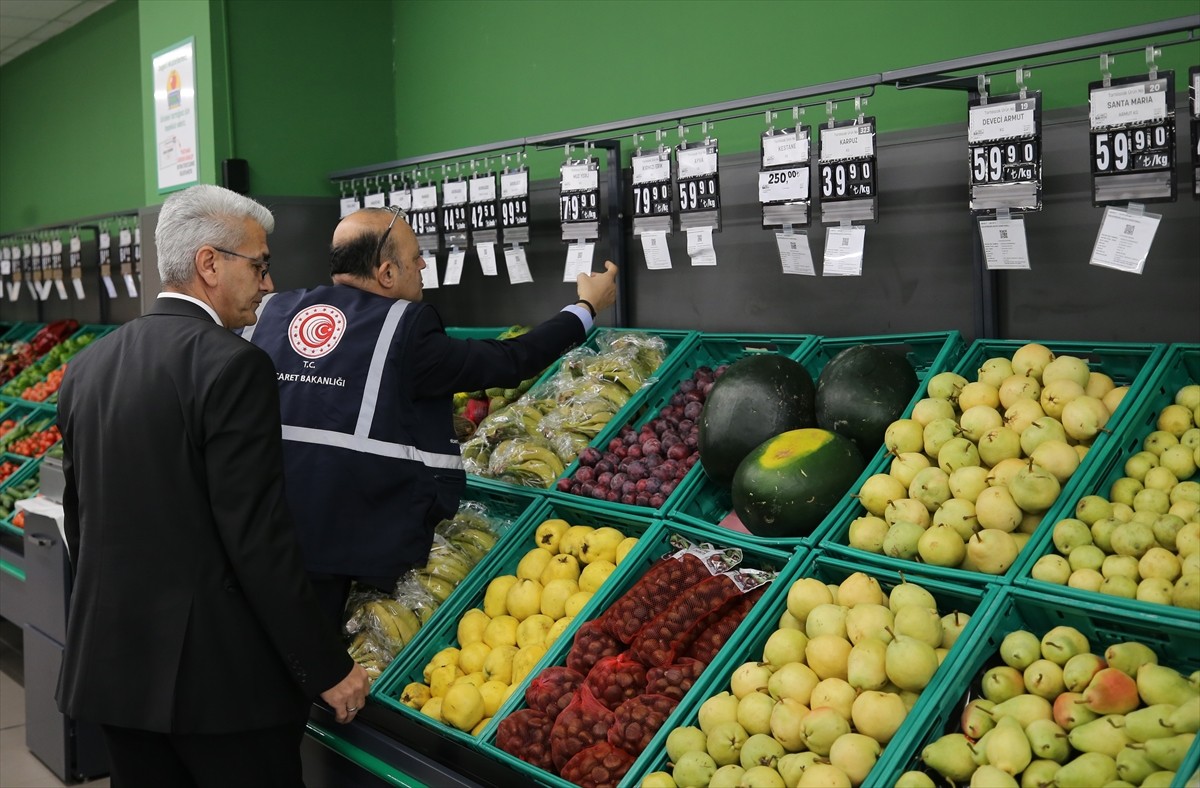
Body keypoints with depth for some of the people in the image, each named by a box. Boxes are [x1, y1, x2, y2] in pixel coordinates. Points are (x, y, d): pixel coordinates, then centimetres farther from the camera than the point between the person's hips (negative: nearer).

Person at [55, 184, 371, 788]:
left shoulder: (88, 366, 8)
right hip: (219, 670, -7)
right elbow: (258, 539, -19)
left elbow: (79, 521, 15)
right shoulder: (231, 364, -16)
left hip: (112, 665, 8)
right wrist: (326, 669, -13)